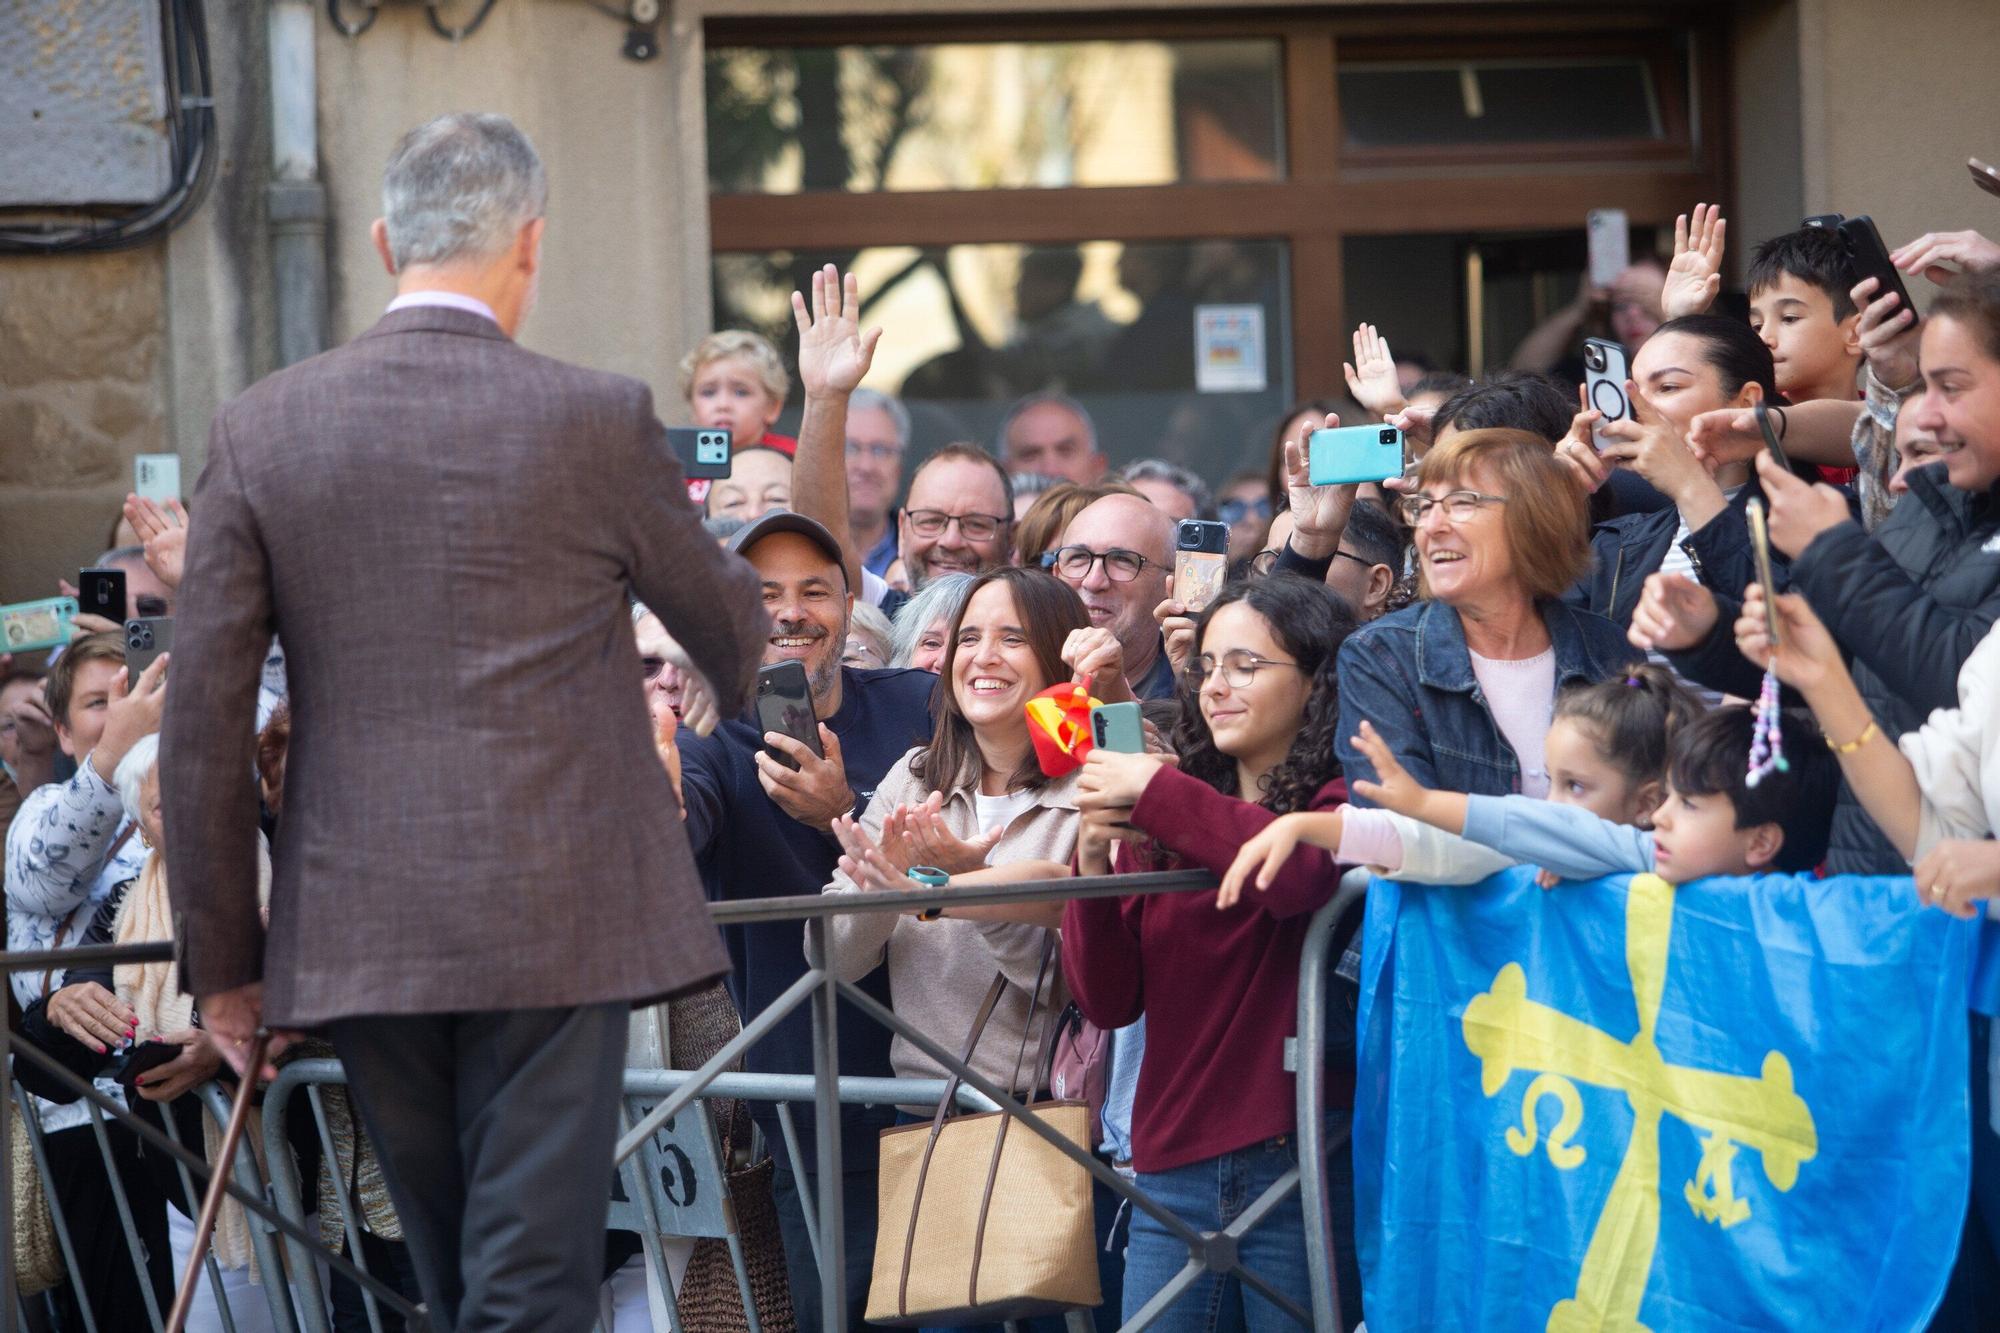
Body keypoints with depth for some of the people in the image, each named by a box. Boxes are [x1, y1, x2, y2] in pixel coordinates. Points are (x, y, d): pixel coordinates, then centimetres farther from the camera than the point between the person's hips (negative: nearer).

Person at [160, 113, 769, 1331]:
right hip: (552, 923, -3)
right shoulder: (597, 420, -4)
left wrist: (225, 958, 10)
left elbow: (205, 720, 1)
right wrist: (730, 689, 39)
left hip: (356, 935, 3)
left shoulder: (262, 428, 2)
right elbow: (727, 616, 14)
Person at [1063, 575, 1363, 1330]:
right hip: (1173, 1174, 5)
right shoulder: (1161, 828, 12)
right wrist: (1094, 867, -8)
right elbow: (1108, 1001, 7)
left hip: (1300, 1168, -4)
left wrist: (1156, 793, -19)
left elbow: (1302, 874, -26)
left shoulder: (1342, 802, -2)